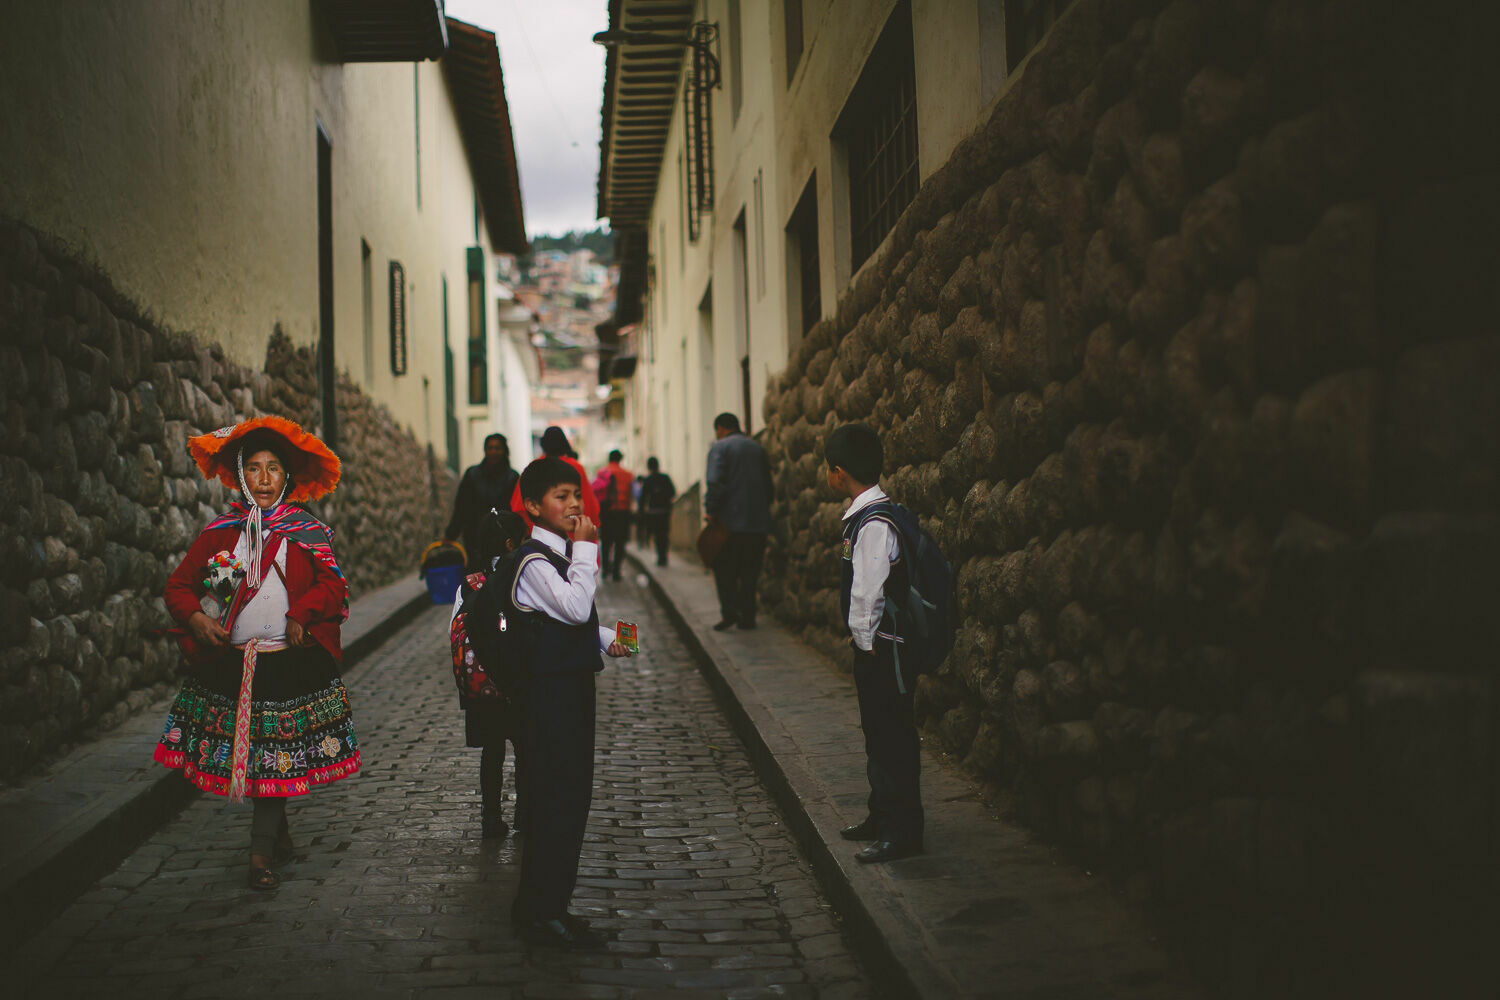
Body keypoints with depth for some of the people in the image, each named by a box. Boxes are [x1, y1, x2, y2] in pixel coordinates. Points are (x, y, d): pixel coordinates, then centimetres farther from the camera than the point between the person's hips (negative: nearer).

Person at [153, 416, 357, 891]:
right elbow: (178, 585, 9)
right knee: (244, 755, 8)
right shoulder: (220, 532, 7)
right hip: (231, 659, 2)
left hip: (289, 660, -2)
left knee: (276, 755, -3)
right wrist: (196, 617, -8)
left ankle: (261, 853, 4)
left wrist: (300, 616, -21)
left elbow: (332, 586, -7)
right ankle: (279, 834, 28)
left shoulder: (306, 531, 3)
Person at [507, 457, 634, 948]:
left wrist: (605, 638, 13)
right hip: (550, 691, -10)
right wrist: (585, 549, -21)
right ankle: (539, 912, 1)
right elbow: (575, 606, -28)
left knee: (572, 796, 13)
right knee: (556, 799, -7)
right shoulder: (534, 561, -16)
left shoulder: (563, 553, 15)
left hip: (573, 686, 10)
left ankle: (549, 904, 23)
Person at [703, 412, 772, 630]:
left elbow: (715, 483, -16)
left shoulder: (719, 448, -4)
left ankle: (729, 611, -9)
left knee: (724, 569, 5)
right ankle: (747, 616, 8)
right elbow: (768, 484, 15)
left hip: (731, 521, -5)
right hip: (758, 521, 5)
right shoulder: (757, 447, 14)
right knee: (749, 571, 10)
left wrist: (710, 510, -10)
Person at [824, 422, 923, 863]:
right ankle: (881, 815, 32)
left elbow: (869, 592, -23)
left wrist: (864, 640, -13)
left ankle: (902, 831, 5)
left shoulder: (875, 523, -21)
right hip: (873, 647, 10)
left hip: (883, 649, -10)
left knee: (892, 736, -3)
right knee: (877, 732, 19)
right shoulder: (863, 515, 10)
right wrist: (862, 640, 14)